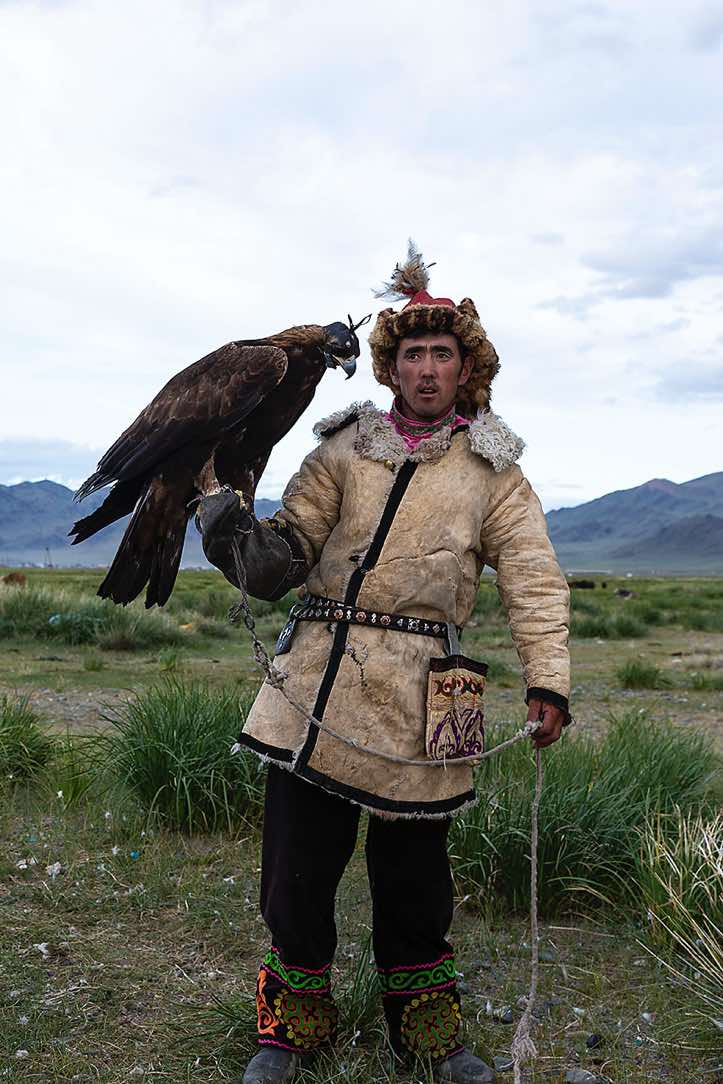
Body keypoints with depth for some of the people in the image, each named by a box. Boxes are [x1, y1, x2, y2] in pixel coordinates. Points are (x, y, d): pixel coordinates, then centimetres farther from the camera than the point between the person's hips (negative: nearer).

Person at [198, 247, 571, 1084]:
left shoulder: (492, 471, 10)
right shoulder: (345, 450, 11)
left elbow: (534, 579, 2)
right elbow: (291, 548, 7)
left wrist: (547, 679, -11)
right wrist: (240, 536, -15)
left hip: (417, 694, 0)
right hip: (316, 681, 1)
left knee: (413, 871, 9)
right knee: (298, 863, 4)